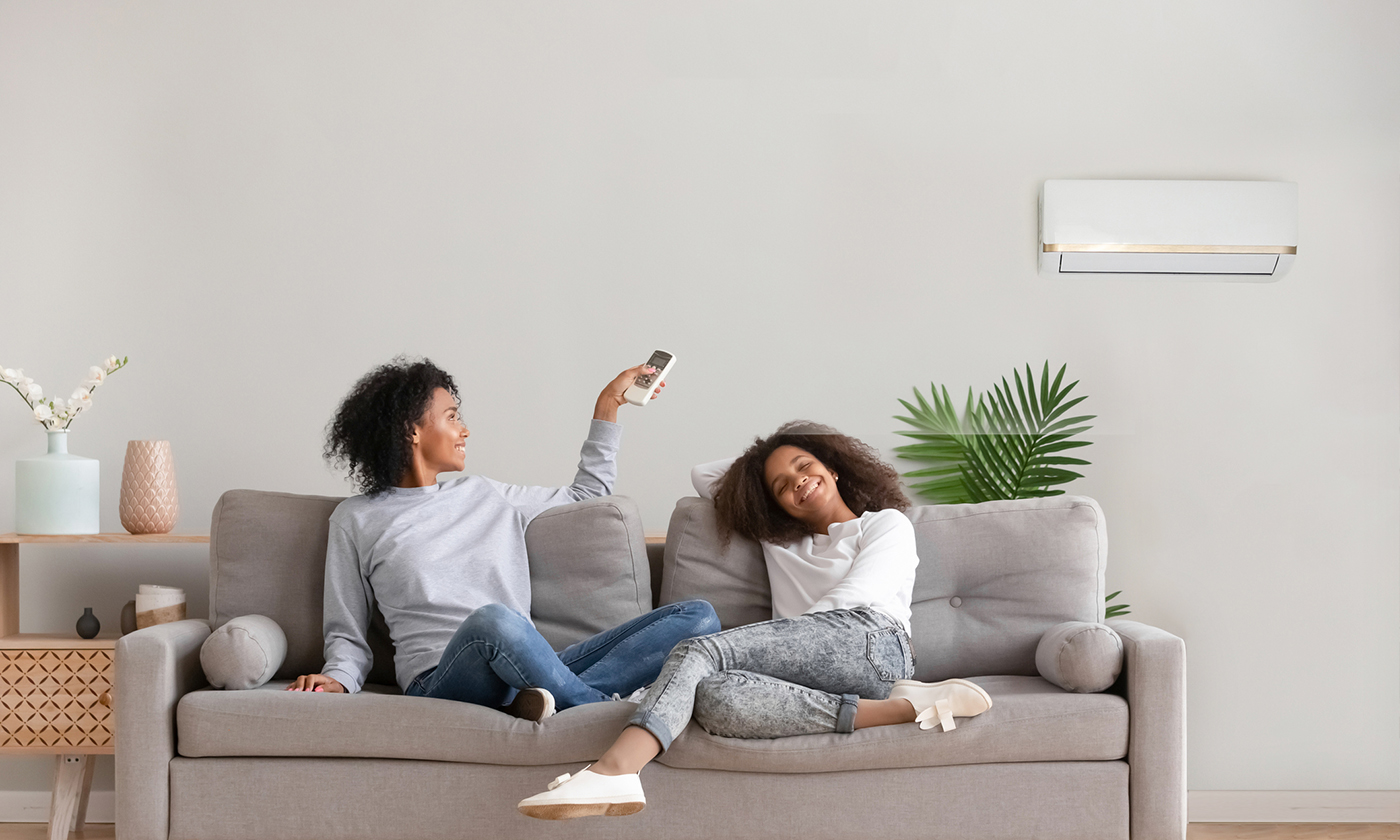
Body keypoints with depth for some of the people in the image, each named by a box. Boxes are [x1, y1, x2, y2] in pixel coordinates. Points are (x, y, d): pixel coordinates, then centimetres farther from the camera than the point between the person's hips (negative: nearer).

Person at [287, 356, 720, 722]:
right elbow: (347, 634, 13)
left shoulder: (485, 496, 26)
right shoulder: (356, 520, 14)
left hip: (533, 669, 6)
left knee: (698, 616, -12)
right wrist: (338, 679, -9)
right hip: (440, 680, -5)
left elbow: (585, 495, 39)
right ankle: (604, 704, -21)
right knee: (493, 621, -44)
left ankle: (550, 698, -31)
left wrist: (608, 406, 37)